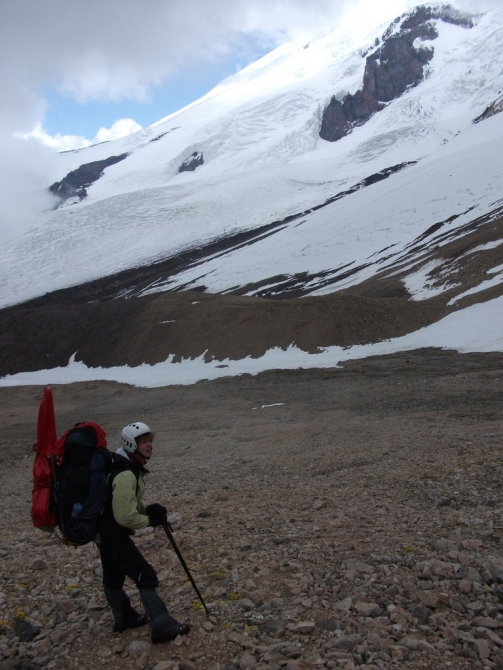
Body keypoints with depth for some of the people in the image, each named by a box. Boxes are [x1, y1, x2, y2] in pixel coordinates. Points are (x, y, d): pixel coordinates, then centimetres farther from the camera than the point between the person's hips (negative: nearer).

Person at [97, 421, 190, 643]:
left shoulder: (131, 468, 5)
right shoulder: (125, 475, -28)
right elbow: (125, 516, -28)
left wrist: (148, 508, 0)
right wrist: (150, 520, -15)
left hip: (106, 533, 10)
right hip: (114, 535, -10)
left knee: (114, 576, 24)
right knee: (146, 576, -8)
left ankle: (124, 617, 41)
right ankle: (163, 627, -5)